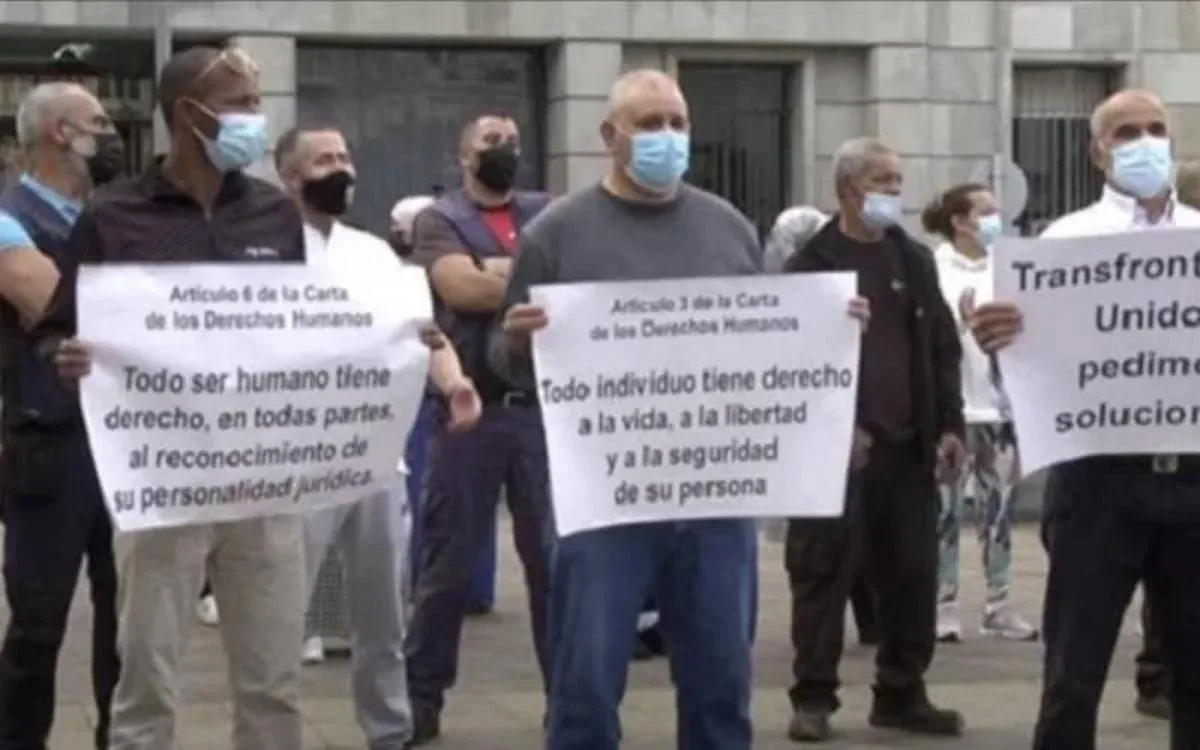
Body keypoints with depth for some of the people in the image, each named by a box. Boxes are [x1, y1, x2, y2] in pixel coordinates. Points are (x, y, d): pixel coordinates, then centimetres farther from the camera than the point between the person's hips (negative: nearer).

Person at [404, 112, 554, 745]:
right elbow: (462, 290, -14)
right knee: (447, 561, 4)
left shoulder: (548, 213, 14)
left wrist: (502, 271, -10)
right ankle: (421, 695, 13)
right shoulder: (439, 219, 3)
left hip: (543, 406, 3)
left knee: (557, 557, 7)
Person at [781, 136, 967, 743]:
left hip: (908, 443, 5)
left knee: (912, 574, 7)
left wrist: (950, 427, 6)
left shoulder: (915, 260, 14)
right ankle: (813, 697, 7)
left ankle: (901, 693, 19)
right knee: (824, 573, -1)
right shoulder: (811, 265, -2)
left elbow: (943, 348, 15)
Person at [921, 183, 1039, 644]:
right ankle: (944, 606, 5)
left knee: (998, 508, 8)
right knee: (947, 510, 1)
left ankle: (998, 606, 14)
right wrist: (960, 320, -22)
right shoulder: (934, 271, -5)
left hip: (1001, 404, 4)